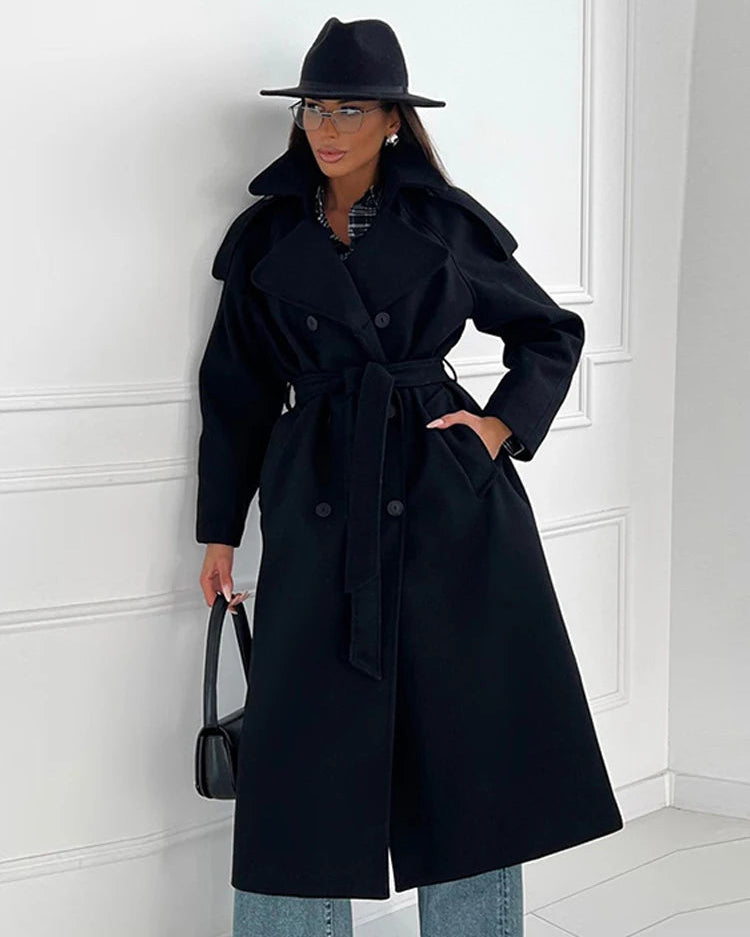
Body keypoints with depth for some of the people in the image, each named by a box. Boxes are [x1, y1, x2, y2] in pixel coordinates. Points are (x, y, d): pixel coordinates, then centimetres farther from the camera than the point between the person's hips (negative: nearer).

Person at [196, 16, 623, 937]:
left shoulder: (447, 222, 4)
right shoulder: (266, 237, 8)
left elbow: (552, 334, 13)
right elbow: (238, 391, 12)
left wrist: (503, 426, -2)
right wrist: (221, 529, 11)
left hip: (446, 495, -1)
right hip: (320, 502, 1)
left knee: (467, 732, 5)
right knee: (307, 738, 3)